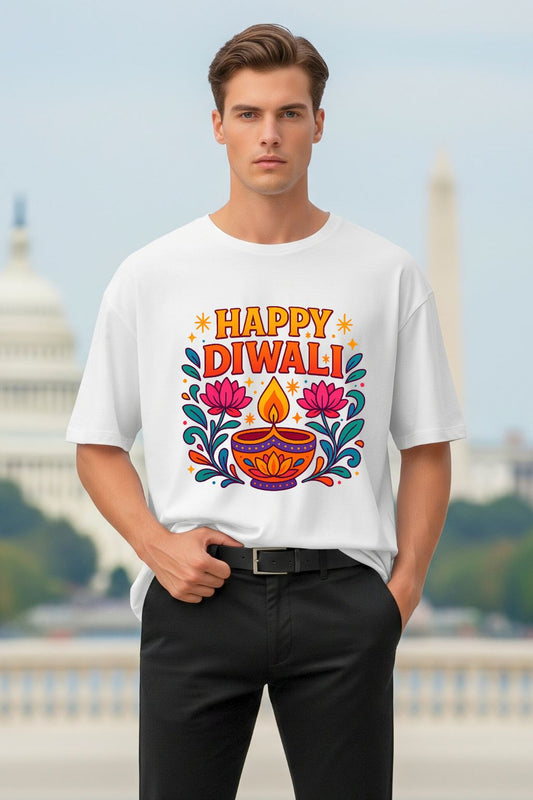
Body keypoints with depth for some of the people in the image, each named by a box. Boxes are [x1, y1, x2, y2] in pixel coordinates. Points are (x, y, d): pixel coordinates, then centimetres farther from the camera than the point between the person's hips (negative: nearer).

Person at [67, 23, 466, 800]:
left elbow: (427, 447, 10)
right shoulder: (152, 276, 5)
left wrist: (404, 586, -1)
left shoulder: (388, 275, 6)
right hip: (197, 591, 0)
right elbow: (99, 445, 9)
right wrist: (155, 544, -8)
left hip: (341, 597, 0)